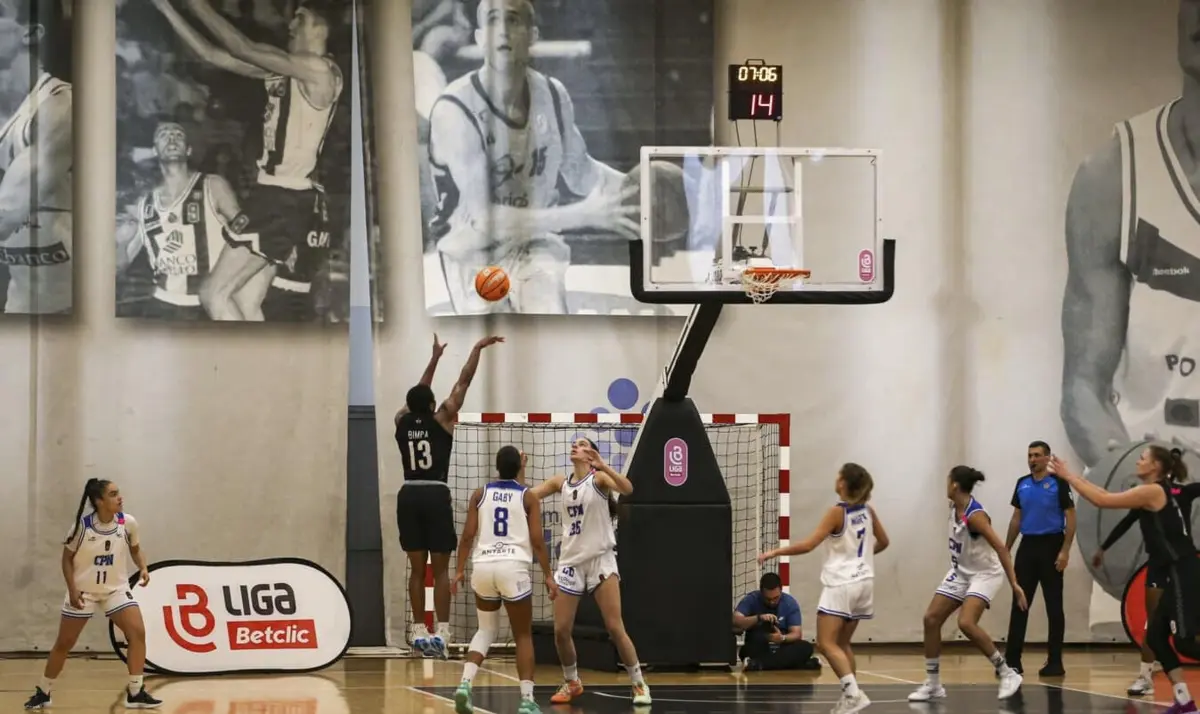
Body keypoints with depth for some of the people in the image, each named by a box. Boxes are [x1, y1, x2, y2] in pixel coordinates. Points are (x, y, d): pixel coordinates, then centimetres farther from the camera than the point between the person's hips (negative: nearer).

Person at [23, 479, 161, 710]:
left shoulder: (127, 523, -11)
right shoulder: (82, 526, -17)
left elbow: (135, 549, 7)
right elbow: (67, 558, -5)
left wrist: (143, 568, -11)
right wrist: (72, 589, -14)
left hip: (116, 589, 2)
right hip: (83, 591, -2)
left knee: (137, 632, -17)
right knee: (63, 644, 5)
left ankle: (135, 693, -11)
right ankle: (42, 692, 22)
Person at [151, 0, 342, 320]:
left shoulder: (320, 70, -13)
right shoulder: (281, 69, 14)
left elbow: (246, 50, -18)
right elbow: (214, 55, 15)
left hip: (288, 200, -10)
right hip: (274, 195, 10)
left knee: (215, 294, -11)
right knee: (246, 306, 12)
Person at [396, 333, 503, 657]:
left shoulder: (402, 421, 7)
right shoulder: (442, 419, -2)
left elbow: (417, 394, 24)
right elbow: (463, 381, 3)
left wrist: (435, 358, 34)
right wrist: (478, 348, 12)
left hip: (408, 496, 4)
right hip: (435, 496, -4)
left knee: (417, 568, 8)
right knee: (441, 569, -2)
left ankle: (419, 631, 5)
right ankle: (441, 632, -10)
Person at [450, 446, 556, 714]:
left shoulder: (480, 494, 9)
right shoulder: (528, 497, 2)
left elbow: (467, 535, 5)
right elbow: (537, 541, -3)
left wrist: (460, 570, 11)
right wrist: (548, 575, 3)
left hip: (483, 566, 3)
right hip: (513, 567, -3)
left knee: (486, 629, 20)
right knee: (523, 636, 8)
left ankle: (465, 683, 0)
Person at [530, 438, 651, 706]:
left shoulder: (599, 478, -5)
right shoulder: (561, 482, 9)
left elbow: (627, 489, -24)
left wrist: (603, 465, -35)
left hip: (600, 560, -4)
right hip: (570, 561, 4)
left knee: (615, 627, -9)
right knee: (561, 630, 0)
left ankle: (639, 684, 1)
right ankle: (572, 682, 21)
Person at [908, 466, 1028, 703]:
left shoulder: (975, 515, -27)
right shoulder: (954, 507, -1)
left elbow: (1000, 547, -30)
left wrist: (1014, 584, -34)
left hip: (985, 573, -9)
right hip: (961, 572, 9)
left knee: (966, 623, -26)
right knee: (931, 618, 1)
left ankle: (1007, 673, -14)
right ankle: (933, 683, 10)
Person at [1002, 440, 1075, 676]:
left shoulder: (1058, 484, -6)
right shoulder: (1022, 484, 10)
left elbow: (1070, 518, -7)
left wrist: (1065, 550, -16)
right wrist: (1006, 548, 13)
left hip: (1050, 546, -5)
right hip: (1027, 546, 5)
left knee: (1053, 606, 0)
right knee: (1019, 604, 3)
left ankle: (1055, 662, 3)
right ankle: (1012, 661, 4)